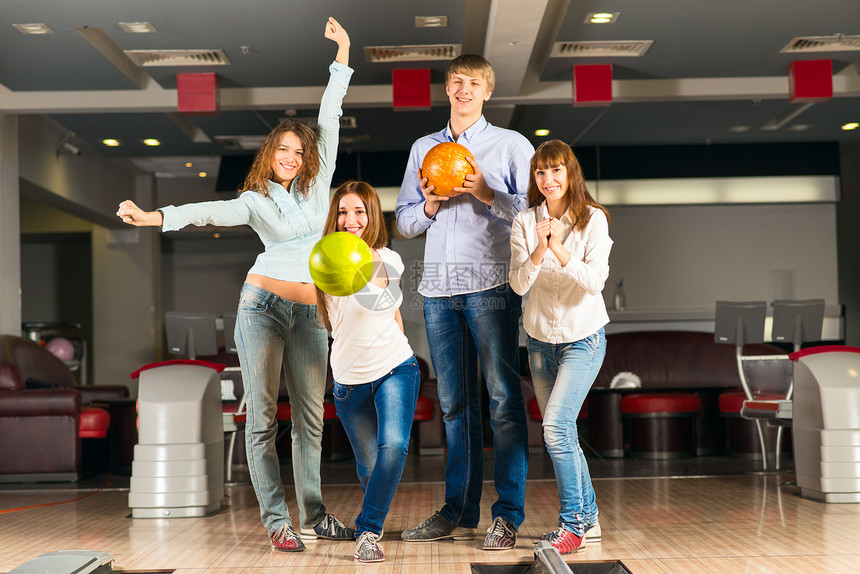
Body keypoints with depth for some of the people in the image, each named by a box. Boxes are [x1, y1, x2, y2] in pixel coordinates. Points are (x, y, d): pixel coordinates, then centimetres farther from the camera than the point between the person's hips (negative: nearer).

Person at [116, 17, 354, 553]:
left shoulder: (317, 184, 11)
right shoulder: (254, 200, 5)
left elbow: (330, 121, 9)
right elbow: (208, 211, -12)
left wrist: (342, 56, 8)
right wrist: (153, 217, -29)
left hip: (310, 313, 3)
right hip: (263, 305, -2)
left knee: (311, 417, 5)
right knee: (262, 416, -4)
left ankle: (314, 515, 14)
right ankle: (277, 520, -1)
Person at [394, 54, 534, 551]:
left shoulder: (511, 145, 9)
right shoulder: (423, 148, 21)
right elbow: (405, 221, 20)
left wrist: (489, 195, -11)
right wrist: (429, 205, -1)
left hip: (491, 283, -4)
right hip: (439, 286, 4)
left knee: (503, 397, -7)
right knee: (456, 401, 6)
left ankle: (508, 516, -4)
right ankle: (460, 511, 12)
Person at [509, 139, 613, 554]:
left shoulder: (593, 219, -8)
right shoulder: (525, 223, -1)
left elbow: (595, 279, -19)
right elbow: (519, 284, -11)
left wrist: (559, 248, -30)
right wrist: (539, 250, -27)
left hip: (583, 337, -4)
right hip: (541, 338, 4)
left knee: (556, 427, -17)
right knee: (560, 433, 9)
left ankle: (573, 523, -7)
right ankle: (588, 519, 22)